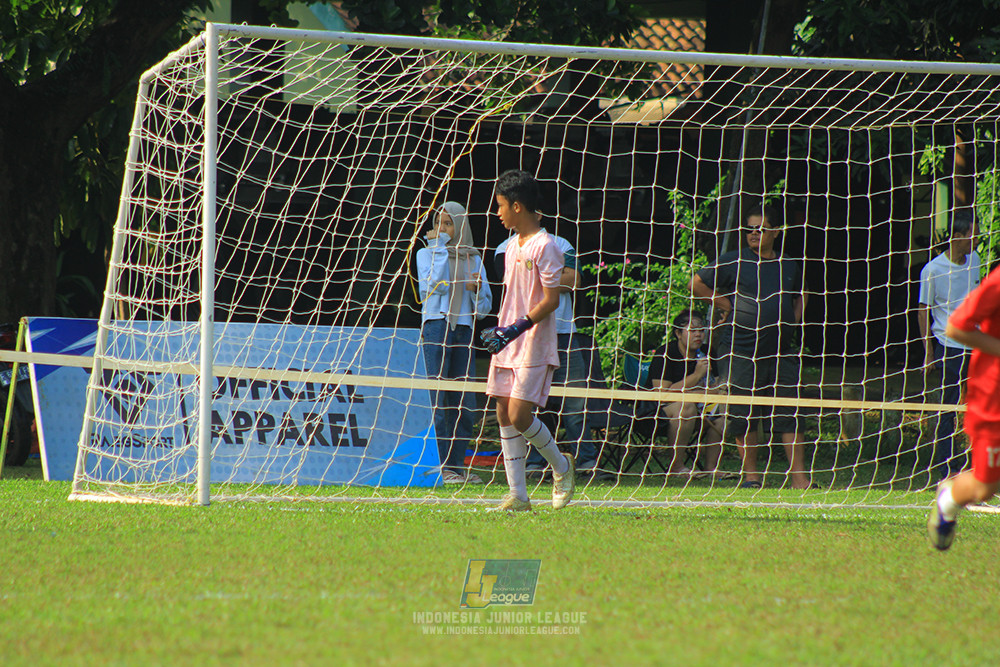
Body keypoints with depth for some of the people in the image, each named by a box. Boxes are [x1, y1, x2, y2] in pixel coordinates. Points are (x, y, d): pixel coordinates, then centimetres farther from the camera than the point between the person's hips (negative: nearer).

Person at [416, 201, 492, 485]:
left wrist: (477, 290, -5)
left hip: (464, 331, 3)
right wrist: (440, 249, -6)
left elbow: (484, 307, 16)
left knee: (465, 404, 1)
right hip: (436, 327, -3)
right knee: (440, 399, -7)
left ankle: (458, 465, 8)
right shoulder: (426, 253, 8)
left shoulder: (473, 259, 15)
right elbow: (435, 286, -10)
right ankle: (446, 467, -7)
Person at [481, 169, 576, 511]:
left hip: (534, 346, -8)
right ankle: (517, 495, 5)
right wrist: (498, 331, 19)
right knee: (504, 415, 3)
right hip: (508, 344, 8)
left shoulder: (544, 246, -12)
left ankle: (561, 466, 11)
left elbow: (551, 300, -16)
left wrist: (517, 329, -21)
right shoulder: (513, 246, 13)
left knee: (519, 415, -13)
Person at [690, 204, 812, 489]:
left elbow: (800, 295, 33)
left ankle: (798, 477, 0)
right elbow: (698, 284, 6)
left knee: (789, 413, -1)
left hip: (781, 353, 3)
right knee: (744, 416, 0)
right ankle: (751, 474, 9)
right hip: (741, 351, -3)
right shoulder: (734, 262, 0)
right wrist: (726, 306, 2)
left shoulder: (790, 266, 13)